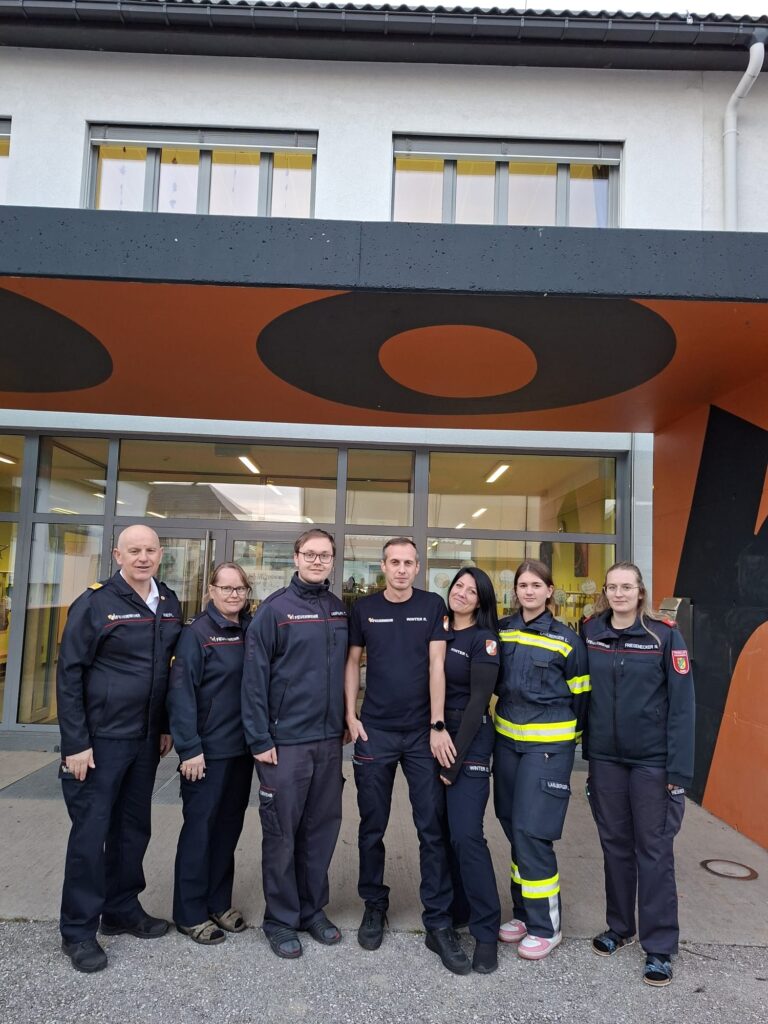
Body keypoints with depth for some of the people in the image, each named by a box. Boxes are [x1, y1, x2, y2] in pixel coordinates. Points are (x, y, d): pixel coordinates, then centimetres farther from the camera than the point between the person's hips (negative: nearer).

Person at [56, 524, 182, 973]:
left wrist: (165, 726, 11)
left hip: (145, 740, 6)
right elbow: (68, 674, -11)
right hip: (100, 739, -5)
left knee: (134, 828, 16)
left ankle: (122, 909, 34)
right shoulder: (95, 603, -12)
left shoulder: (170, 604, 4)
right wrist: (75, 743, -13)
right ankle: (79, 931, 21)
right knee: (91, 831, 4)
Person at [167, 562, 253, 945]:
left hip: (242, 748, 6)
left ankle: (219, 902, 31)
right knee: (200, 827, 6)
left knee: (229, 825, 15)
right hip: (208, 751, -6)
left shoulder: (251, 631, 7)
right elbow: (180, 692, -14)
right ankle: (190, 913, 22)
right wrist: (189, 748, -16)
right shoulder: (196, 632, -10)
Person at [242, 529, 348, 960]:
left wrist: (344, 723, 11)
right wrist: (260, 739, -12)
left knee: (322, 830, 15)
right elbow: (255, 677, -10)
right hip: (285, 742, -5)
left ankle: (313, 909, 33)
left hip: (329, 741, 5)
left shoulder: (340, 611, 7)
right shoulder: (274, 609, -8)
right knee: (282, 835, 8)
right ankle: (281, 919, 25)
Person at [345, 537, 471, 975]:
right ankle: (375, 907, 31)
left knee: (433, 828, 3)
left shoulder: (433, 606, -1)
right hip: (375, 731, 1)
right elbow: (353, 662, 7)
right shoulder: (364, 609, 2)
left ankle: (439, 923, 15)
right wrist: (351, 714, -1)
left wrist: (438, 726, -10)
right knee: (372, 826, 12)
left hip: (422, 733, -1)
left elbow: (436, 666, -6)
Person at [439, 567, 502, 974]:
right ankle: (456, 907, 30)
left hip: (469, 741, -5)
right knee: (441, 829, 11)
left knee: (466, 835, -9)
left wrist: (456, 757, -13)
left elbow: (477, 700, -11)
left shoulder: (484, 639, -7)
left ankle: (486, 931, 5)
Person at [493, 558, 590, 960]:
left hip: (548, 744, -5)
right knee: (513, 828, 12)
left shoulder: (567, 640, -7)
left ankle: (545, 925, 13)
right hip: (507, 739, 5)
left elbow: (580, 695, 1)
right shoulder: (501, 631, 4)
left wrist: (570, 738, 6)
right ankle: (523, 912, 29)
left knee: (530, 831, -5)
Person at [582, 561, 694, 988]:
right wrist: (585, 750, 4)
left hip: (652, 761, -3)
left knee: (654, 850, 5)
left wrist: (679, 769, -12)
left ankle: (659, 947, 21)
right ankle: (619, 927, 34)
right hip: (605, 759, 3)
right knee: (615, 844, 15)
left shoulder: (665, 636, -9)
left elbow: (681, 704, -9)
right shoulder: (590, 633, 0)